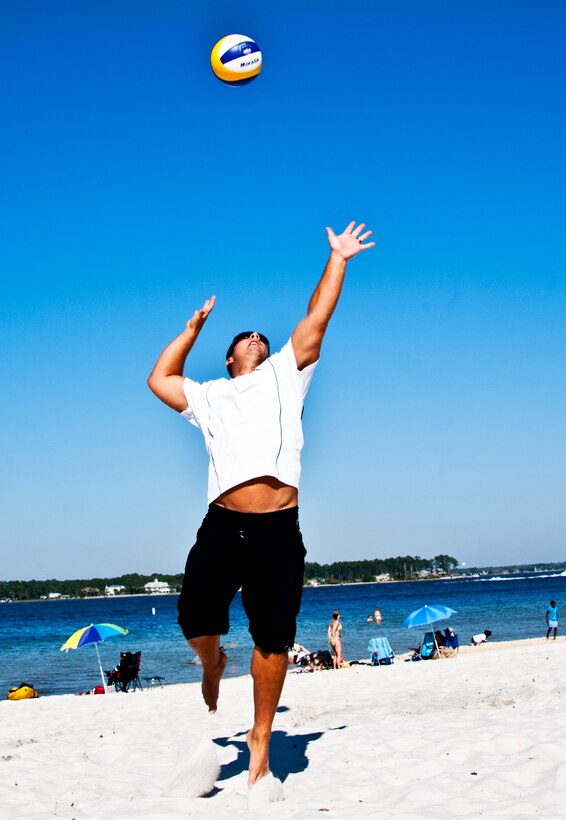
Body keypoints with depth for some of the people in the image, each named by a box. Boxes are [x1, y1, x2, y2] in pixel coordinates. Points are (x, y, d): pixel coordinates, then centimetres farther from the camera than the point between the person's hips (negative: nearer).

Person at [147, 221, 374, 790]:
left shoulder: (285, 377, 21)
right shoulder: (209, 396, 26)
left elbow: (315, 322, 19)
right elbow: (159, 379, 28)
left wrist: (337, 259, 20)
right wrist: (194, 327, 31)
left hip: (279, 531, -1)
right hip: (222, 527, 1)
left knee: (273, 640, 1)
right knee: (196, 621, -6)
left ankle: (261, 739, 15)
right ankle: (213, 665, 29)